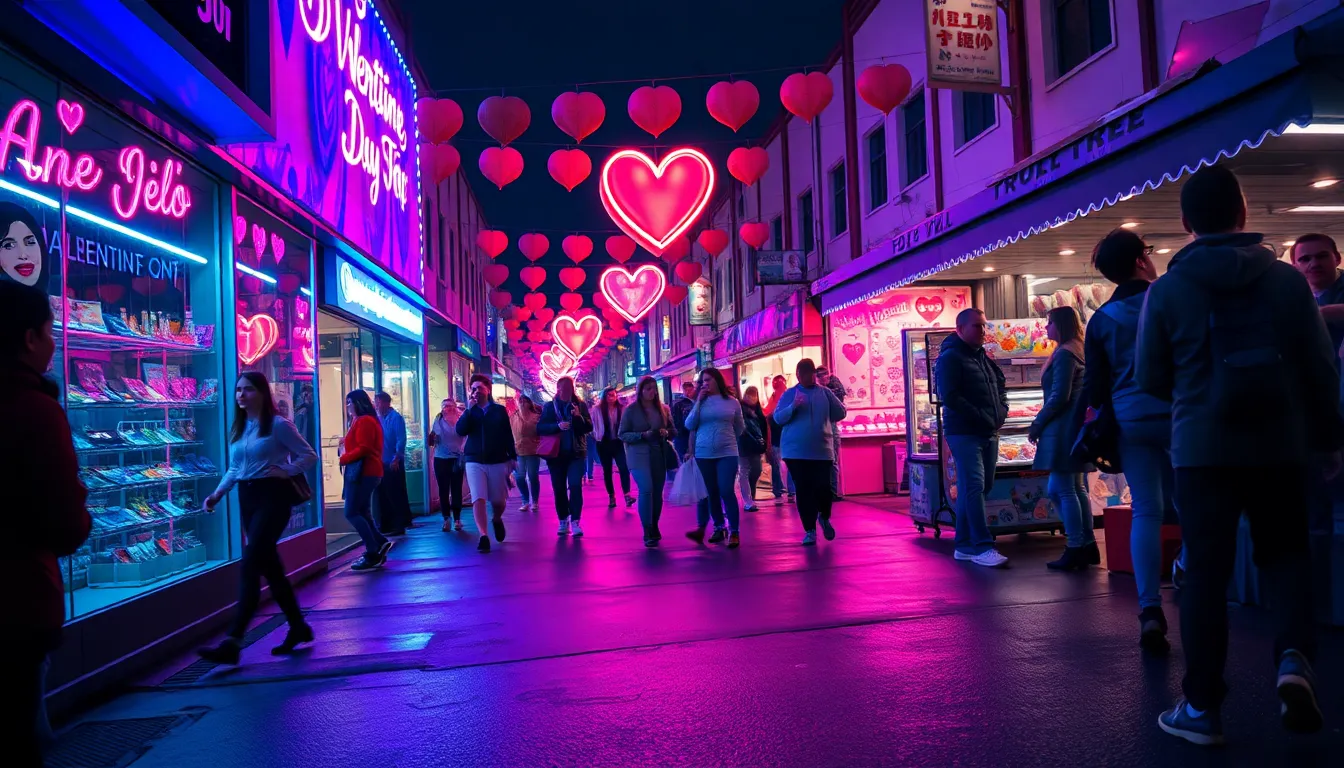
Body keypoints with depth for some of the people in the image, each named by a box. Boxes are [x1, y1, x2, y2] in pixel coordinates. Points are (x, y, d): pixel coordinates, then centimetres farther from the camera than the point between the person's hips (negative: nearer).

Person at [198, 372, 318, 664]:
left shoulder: (278, 425, -8)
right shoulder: (237, 429, 13)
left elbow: (310, 455, -5)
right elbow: (234, 469, 17)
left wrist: (286, 471, -16)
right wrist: (218, 493, 3)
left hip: (272, 497, -8)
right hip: (247, 498, 8)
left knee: (249, 565, -15)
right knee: (269, 566, 11)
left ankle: (232, 642, -16)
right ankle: (298, 628, 24)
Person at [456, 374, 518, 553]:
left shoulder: (499, 410, 4)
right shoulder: (469, 412, 6)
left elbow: (508, 435, 5)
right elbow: (460, 430, -12)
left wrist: (512, 457, 3)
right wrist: (470, 407, -14)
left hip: (498, 461, 0)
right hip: (474, 461, 0)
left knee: (499, 500, 8)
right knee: (478, 499, -13)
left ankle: (497, 520, 41)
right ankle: (483, 537, -15)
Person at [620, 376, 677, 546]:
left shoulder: (663, 409, 7)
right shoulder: (631, 410, -2)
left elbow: (674, 430, 14)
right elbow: (622, 435, -4)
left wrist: (667, 432, -10)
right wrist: (643, 435, -18)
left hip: (660, 456, 4)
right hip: (639, 456, -4)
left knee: (657, 492, 9)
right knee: (646, 489, -18)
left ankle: (654, 528, 25)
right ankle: (647, 532, -11)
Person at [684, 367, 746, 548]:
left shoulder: (732, 402, 3)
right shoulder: (700, 401, 5)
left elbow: (740, 427, 14)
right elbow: (689, 426, -4)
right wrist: (698, 402, -7)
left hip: (727, 452, -2)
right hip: (703, 454, 2)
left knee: (726, 491, -10)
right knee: (712, 493, 7)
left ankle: (734, 532, -3)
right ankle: (719, 528, 17)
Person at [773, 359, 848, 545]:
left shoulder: (825, 392, 8)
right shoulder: (789, 394, 5)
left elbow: (840, 413, 1)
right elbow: (778, 418, -2)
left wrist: (828, 393, -9)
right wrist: (793, 406, -18)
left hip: (822, 451, 0)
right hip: (796, 452, 0)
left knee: (823, 488, -4)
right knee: (803, 491, 0)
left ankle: (824, 517, 27)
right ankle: (809, 530, 11)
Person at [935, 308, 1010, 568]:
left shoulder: (985, 358, 18)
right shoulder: (949, 358, -7)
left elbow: (1001, 387, 27)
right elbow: (949, 397, -17)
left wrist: (1001, 412, 7)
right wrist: (982, 417, -16)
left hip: (989, 434, 8)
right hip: (963, 433, -8)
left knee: (975, 488, 10)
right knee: (974, 487, -14)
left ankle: (964, 545, 17)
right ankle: (982, 547, -15)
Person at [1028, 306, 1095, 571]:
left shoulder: (1064, 354, -12)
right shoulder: (1078, 352, 17)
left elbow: (1059, 396, -19)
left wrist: (1036, 424, -9)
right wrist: (1042, 424, 17)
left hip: (1064, 428, -10)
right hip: (1076, 427, 10)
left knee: (1061, 489, -6)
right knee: (1076, 488, 13)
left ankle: (1075, 549, -3)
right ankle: (1088, 545, 18)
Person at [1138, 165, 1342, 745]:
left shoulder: (1166, 290, -5)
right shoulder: (1287, 279, -1)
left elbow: (1151, 378, 1)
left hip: (1203, 448, -1)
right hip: (1280, 445, 2)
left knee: (1206, 573, 4)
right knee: (1285, 552, 20)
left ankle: (1202, 707, 9)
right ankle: (1295, 658, -2)